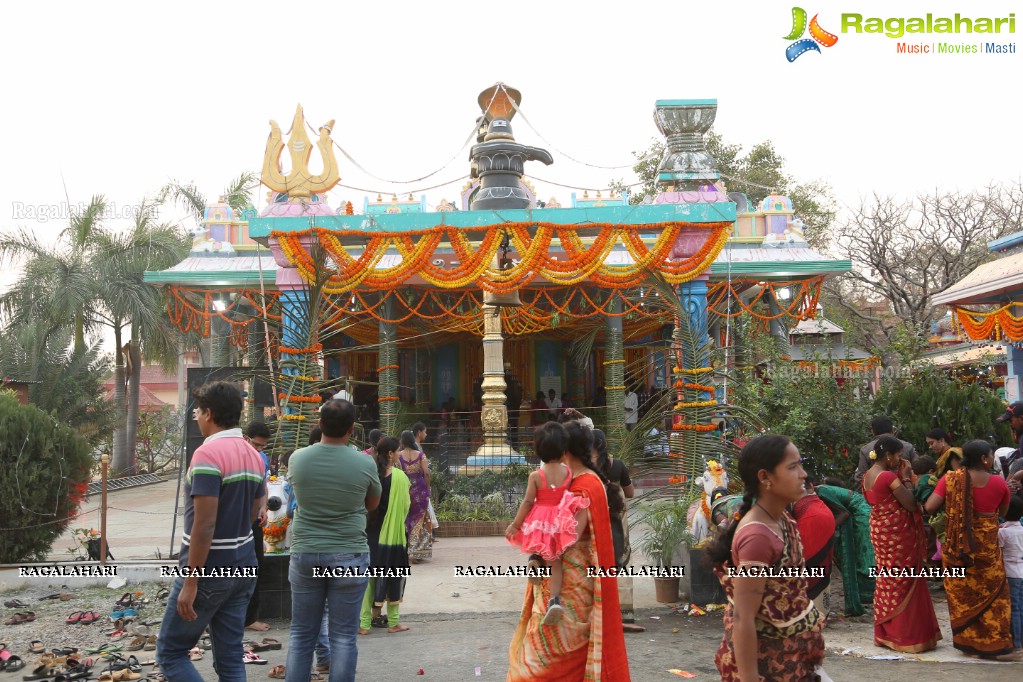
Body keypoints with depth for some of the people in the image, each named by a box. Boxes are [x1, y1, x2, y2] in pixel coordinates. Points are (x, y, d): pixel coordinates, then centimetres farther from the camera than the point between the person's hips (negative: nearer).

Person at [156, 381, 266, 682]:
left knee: (170, 652, 8)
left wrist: (190, 583, -17)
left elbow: (204, 524, -22)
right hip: (243, 567, 8)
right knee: (230, 658, 13)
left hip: (210, 571, -8)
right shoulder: (254, 456, 8)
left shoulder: (208, 454, -18)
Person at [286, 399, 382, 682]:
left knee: (301, 635, 13)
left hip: (305, 554, 2)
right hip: (349, 557, -2)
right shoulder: (365, 463, -9)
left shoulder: (298, 458, -4)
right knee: (343, 637, 5)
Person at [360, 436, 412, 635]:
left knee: (370, 575, 10)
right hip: (394, 533, -3)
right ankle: (392, 622, 16)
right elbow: (406, 506, -5)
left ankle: (365, 623, 11)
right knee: (394, 575, 9)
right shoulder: (399, 476, -13)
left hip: (371, 533, 3)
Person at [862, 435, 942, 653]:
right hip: (896, 535, -8)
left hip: (880, 531, 8)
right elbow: (911, 505, -18)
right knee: (903, 583, 2)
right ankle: (905, 635, 10)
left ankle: (885, 632, 23)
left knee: (887, 581, 16)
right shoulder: (889, 476, -20)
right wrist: (906, 477, -10)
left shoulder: (868, 476, 7)